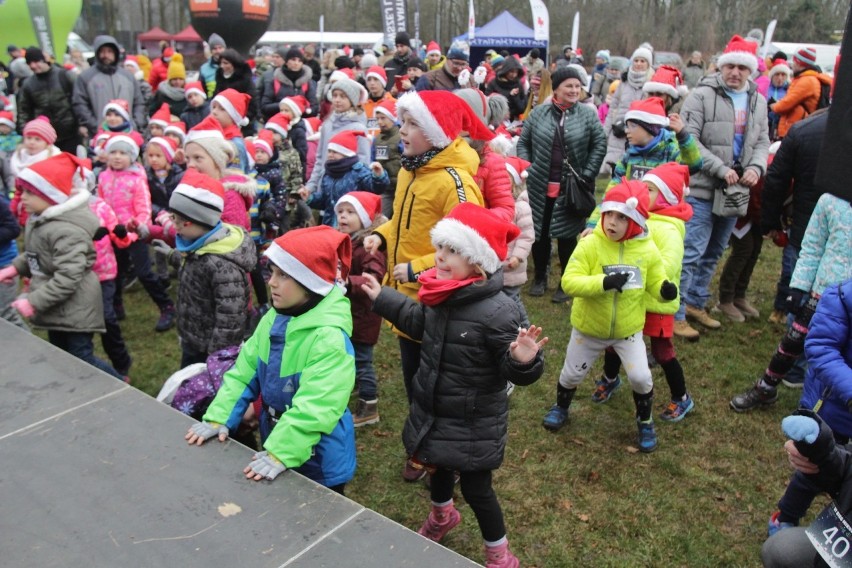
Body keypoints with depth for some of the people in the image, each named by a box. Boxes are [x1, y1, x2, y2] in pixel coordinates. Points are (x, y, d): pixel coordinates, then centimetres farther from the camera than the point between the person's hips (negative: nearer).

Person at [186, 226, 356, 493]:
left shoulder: (329, 337, -29)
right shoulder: (272, 320, -4)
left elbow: (314, 407, -33)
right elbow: (244, 371, 1)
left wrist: (280, 453, -36)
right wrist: (218, 418, -7)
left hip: (318, 459, -7)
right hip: (276, 443, 7)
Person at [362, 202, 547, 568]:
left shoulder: (497, 311, -29)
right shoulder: (441, 294, -7)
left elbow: (515, 372, -24)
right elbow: (420, 323, 15)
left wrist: (523, 360, -48)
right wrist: (382, 298, 17)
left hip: (474, 422, -7)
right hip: (434, 410, 7)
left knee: (475, 487, 8)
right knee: (438, 465, 29)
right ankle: (442, 514, 62)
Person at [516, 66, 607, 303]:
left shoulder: (588, 114, 0)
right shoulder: (538, 113, 2)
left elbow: (600, 145, 2)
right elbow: (523, 142, 8)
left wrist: (587, 175, -4)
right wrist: (525, 169, -3)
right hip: (540, 186, 2)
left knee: (566, 235, 3)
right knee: (539, 232, 10)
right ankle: (539, 278, 29)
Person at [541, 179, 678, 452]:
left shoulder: (648, 250, -13)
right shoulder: (590, 244, -22)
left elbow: (655, 284, -2)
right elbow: (569, 282, -27)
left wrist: (666, 290, -26)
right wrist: (603, 283, -40)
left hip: (628, 329, 1)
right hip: (589, 328, -1)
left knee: (640, 377, -4)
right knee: (572, 373, 16)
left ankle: (645, 422, 26)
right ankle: (560, 408, 46)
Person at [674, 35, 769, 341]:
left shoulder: (758, 102, 12)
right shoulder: (702, 95, -8)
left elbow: (762, 141, 14)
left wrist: (756, 167, -7)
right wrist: (721, 169, -19)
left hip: (734, 191, 7)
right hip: (702, 189, -7)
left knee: (713, 253, 16)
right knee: (690, 254, -7)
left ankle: (695, 303, 30)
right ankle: (675, 314, 2)